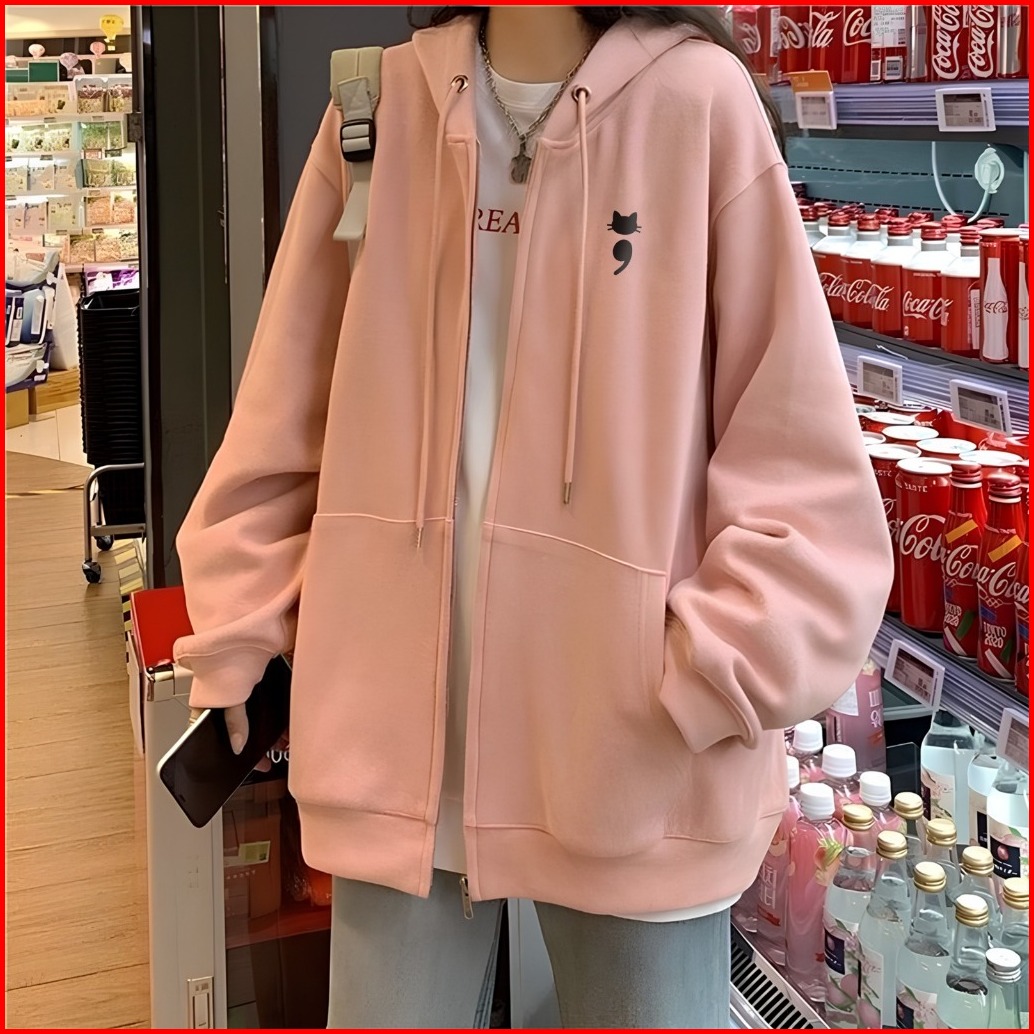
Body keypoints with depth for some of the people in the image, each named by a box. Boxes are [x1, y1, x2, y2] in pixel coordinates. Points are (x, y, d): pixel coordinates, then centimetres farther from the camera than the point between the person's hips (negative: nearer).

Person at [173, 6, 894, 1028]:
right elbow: (280, 427, 7)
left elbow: (805, 469, -7)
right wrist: (236, 646, 6)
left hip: (636, 765, -2)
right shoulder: (385, 103, 2)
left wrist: (708, 685, -13)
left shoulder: (698, 101, -7)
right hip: (396, 729, 3)